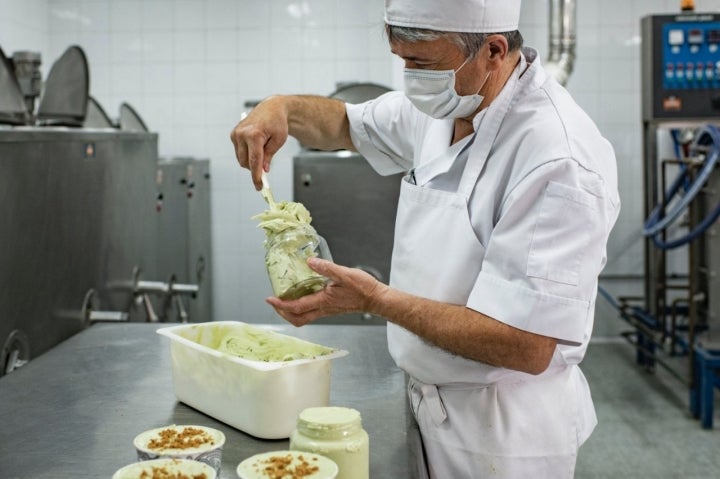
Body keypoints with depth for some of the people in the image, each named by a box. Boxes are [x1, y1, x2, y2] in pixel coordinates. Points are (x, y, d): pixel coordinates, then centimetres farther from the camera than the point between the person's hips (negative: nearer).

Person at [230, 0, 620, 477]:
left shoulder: (559, 159, -28)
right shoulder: (450, 102, -3)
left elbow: (528, 347, -30)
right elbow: (348, 124, 15)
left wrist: (376, 299, -26)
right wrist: (281, 107, -6)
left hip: (501, 433, -7)